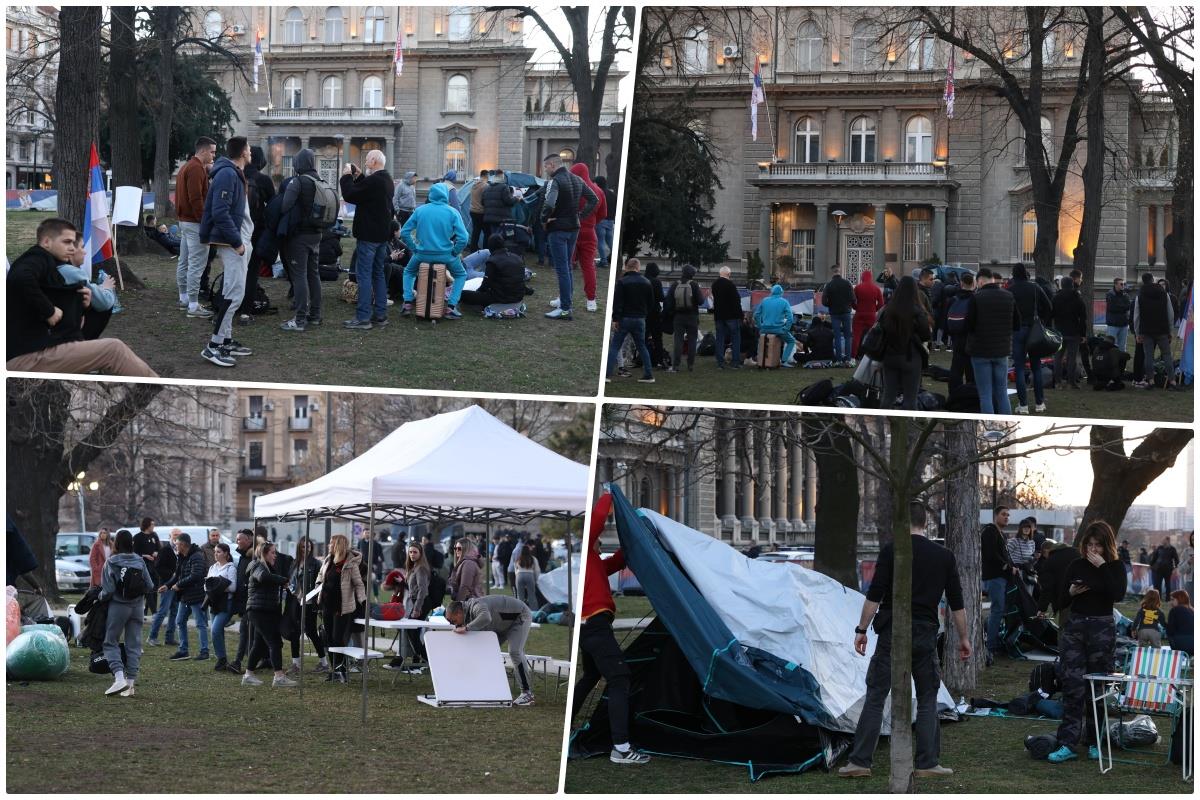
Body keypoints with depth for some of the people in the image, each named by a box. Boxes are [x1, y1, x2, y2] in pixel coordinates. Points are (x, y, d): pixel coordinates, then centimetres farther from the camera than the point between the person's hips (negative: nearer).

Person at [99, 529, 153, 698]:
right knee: (134, 644, 8)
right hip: (137, 607, 4)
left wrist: (100, 597, 6)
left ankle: (119, 677, -12)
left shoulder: (111, 563, -12)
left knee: (111, 642, 7)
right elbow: (150, 586, 0)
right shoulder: (140, 562, -1)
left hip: (118, 606, -4)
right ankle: (130, 683, 7)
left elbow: (108, 590, -15)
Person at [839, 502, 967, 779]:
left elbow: (874, 595, -8)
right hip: (925, 636, 2)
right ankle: (928, 763, 7)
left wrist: (861, 630, -2)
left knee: (875, 697, 1)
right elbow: (956, 603, 10)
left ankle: (859, 761, -2)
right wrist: (963, 637, 19)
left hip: (891, 634, -2)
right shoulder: (944, 556, 7)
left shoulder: (891, 550, -3)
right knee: (927, 700, 11)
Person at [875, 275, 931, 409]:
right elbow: (926, 335, -7)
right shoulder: (917, 312, -16)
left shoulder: (886, 310, -5)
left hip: (890, 357, 4)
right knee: (910, 398, 2)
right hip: (911, 358, -4)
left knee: (888, 396, 11)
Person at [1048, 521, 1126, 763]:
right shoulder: (1077, 566, 7)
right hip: (1074, 627, 2)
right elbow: (1061, 602, 10)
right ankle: (1068, 743, -8)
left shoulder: (1115, 568, 1)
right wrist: (1071, 592, -11)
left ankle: (1096, 742, 16)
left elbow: (1118, 595, -19)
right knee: (1072, 684, -6)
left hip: (1102, 628, -2)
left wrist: (1102, 567, -17)